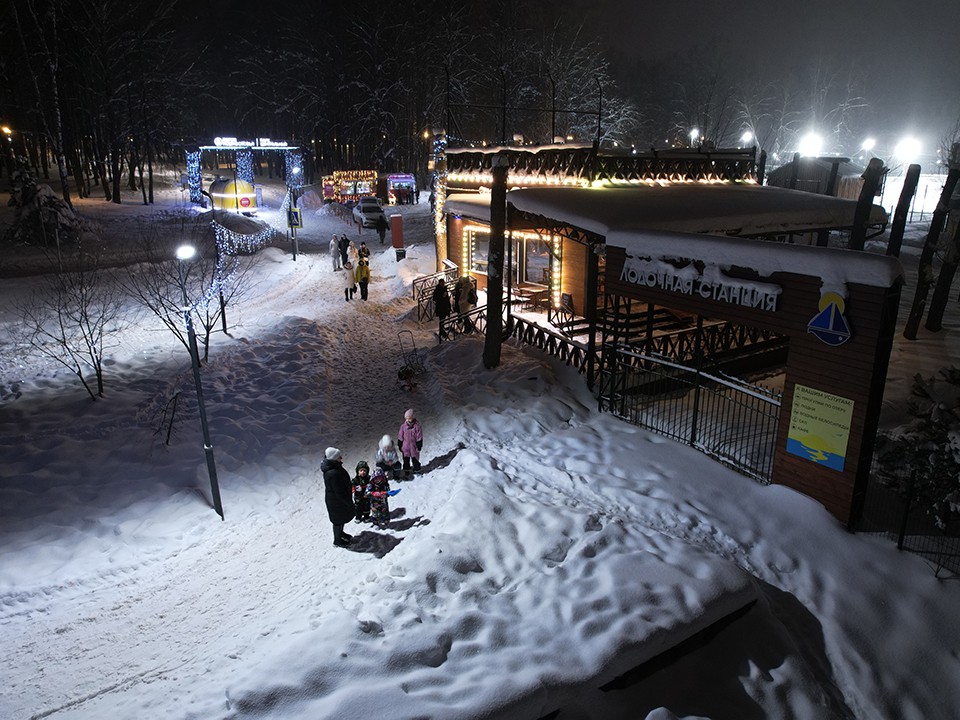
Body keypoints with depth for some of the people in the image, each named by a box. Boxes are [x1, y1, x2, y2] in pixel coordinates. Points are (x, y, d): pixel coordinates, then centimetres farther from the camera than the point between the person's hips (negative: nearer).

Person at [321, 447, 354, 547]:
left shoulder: (335, 467, -6)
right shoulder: (333, 473, -37)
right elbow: (339, 492, -29)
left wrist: (348, 499, 19)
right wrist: (348, 502, -17)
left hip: (340, 498, 9)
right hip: (336, 502, -9)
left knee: (343, 517, 28)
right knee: (338, 520, 13)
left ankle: (340, 533, 51)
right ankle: (337, 540, 35)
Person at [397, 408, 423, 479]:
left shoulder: (417, 426, -14)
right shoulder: (403, 426, -7)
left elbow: (419, 437, -8)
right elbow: (400, 437, 2)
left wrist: (419, 446, -7)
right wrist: (400, 446, 4)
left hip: (414, 446, -2)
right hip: (405, 446, 2)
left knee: (415, 459, 13)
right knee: (406, 460, 12)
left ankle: (416, 470, 34)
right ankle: (406, 472, 29)